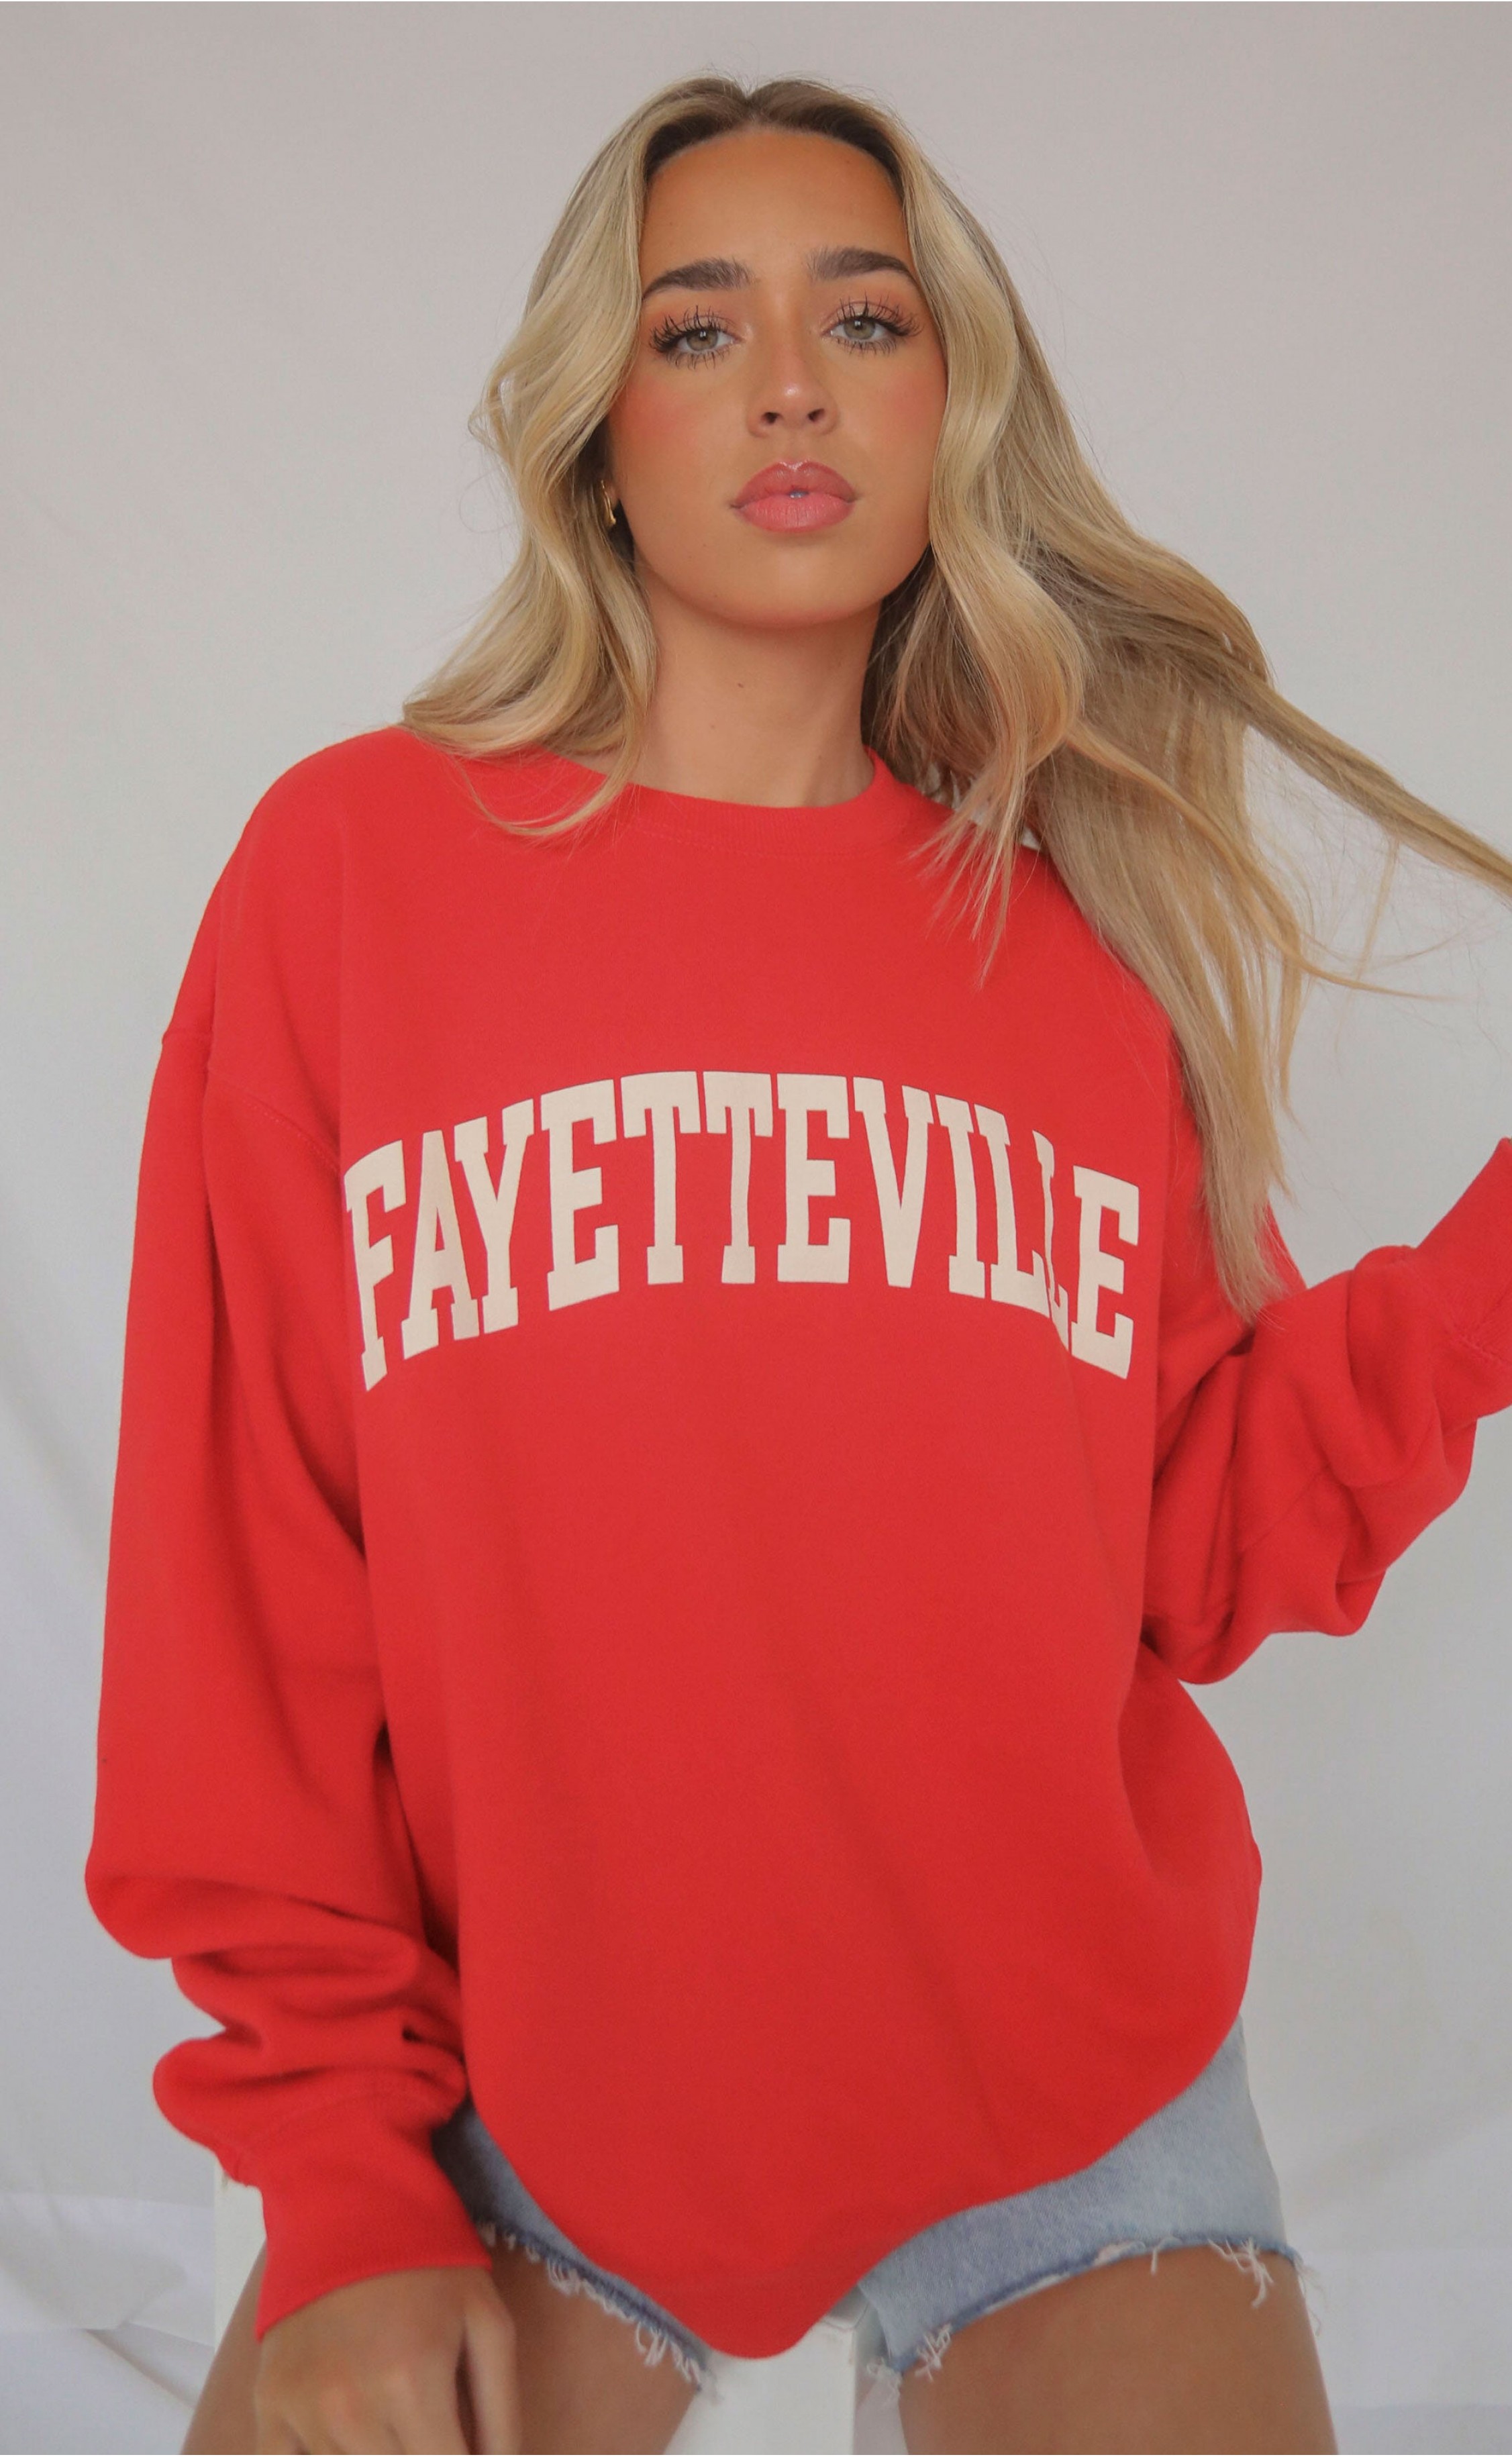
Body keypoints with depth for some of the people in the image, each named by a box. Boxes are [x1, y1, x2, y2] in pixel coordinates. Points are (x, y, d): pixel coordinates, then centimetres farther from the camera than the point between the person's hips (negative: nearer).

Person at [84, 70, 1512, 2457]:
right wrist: (340, 2182, -6)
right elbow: (246, 1559, -5)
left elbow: (1193, 1550, 2)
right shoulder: (357, 867, -4)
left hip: (1067, 2096, 2)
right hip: (523, 2108, -1)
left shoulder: (1088, 924, 2)